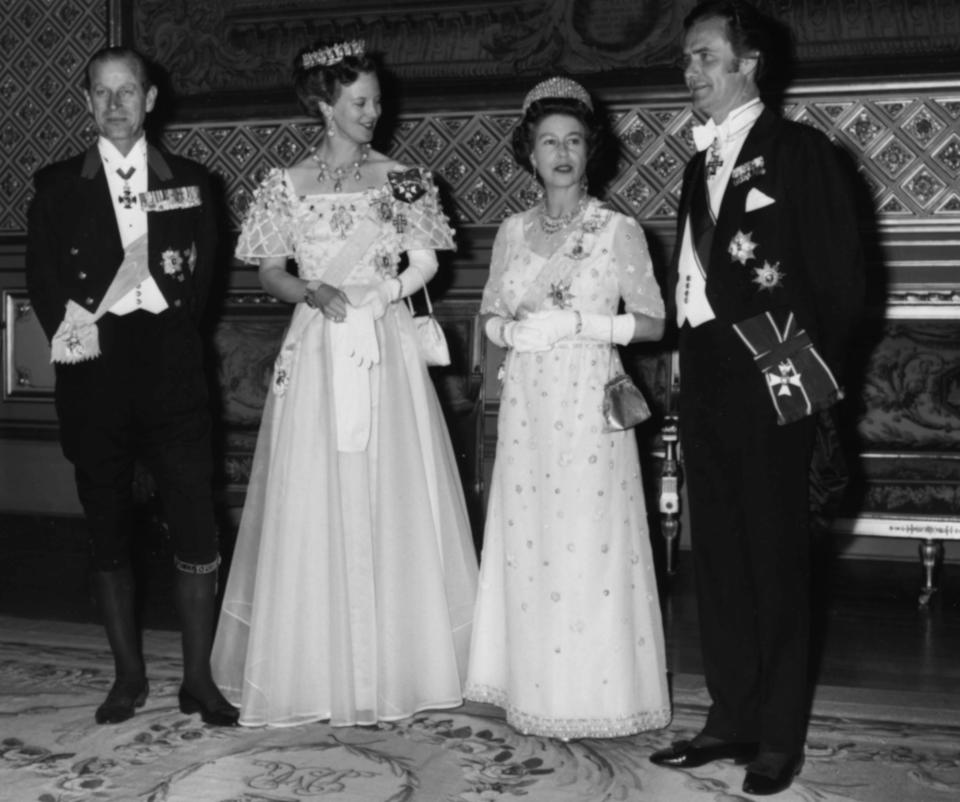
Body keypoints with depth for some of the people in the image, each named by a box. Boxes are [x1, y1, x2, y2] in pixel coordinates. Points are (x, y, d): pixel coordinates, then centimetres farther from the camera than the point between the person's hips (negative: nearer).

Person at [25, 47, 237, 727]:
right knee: (109, 535, 7)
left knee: (196, 533, -4)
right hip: (94, 387, 1)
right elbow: (42, 281, 5)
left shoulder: (190, 183, 10)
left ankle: (199, 678, 8)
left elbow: (204, 278, 5)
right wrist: (72, 331, -14)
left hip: (172, 376, 0)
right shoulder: (58, 186, 9)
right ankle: (129, 675, 19)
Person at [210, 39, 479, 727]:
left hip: (388, 353, 0)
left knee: (391, 501, 1)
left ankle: (393, 665, 11)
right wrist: (311, 292, -12)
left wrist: (364, 295, -10)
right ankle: (321, 670, 10)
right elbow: (271, 273, 7)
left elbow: (425, 264, 3)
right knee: (315, 507, 0)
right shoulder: (288, 184, 6)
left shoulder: (402, 177, 7)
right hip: (317, 354, 0)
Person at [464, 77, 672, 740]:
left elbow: (653, 322, -2)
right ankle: (537, 689, 16)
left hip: (590, 403, -4)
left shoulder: (620, 230, -1)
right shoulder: (513, 231, 11)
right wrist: (514, 330, -6)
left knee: (590, 544, -5)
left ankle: (594, 694, 8)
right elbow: (491, 314, 16)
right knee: (527, 542, 4)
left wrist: (585, 324, -14)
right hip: (527, 404, 4)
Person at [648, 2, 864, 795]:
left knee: (775, 559, 0)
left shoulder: (798, 150, -4)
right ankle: (732, 716, 21)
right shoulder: (702, 165, 17)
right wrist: (689, 363, 6)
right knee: (717, 556, 10)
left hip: (771, 386, -7)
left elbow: (840, 274, -7)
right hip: (706, 384, 7)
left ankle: (779, 736, 10)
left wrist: (814, 371, -10)